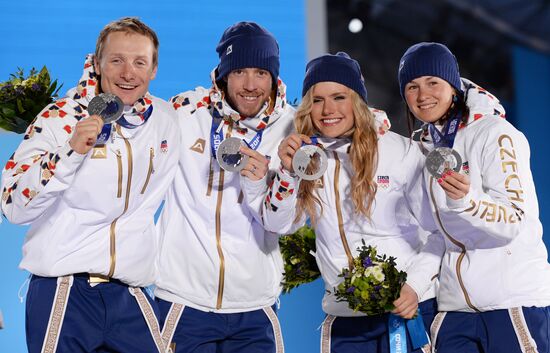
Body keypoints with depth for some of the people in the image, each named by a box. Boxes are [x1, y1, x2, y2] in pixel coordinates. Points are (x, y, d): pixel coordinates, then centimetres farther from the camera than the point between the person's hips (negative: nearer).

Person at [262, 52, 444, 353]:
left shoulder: (402, 152, -7)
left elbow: (438, 231, -3)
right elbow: (278, 224, -1)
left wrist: (415, 286, -15)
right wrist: (288, 171, -17)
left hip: (408, 308, -3)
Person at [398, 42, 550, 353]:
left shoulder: (494, 133, -9)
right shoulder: (426, 145, 10)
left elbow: (515, 221, -18)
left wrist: (467, 200, -36)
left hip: (514, 299, -6)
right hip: (455, 303, 6)